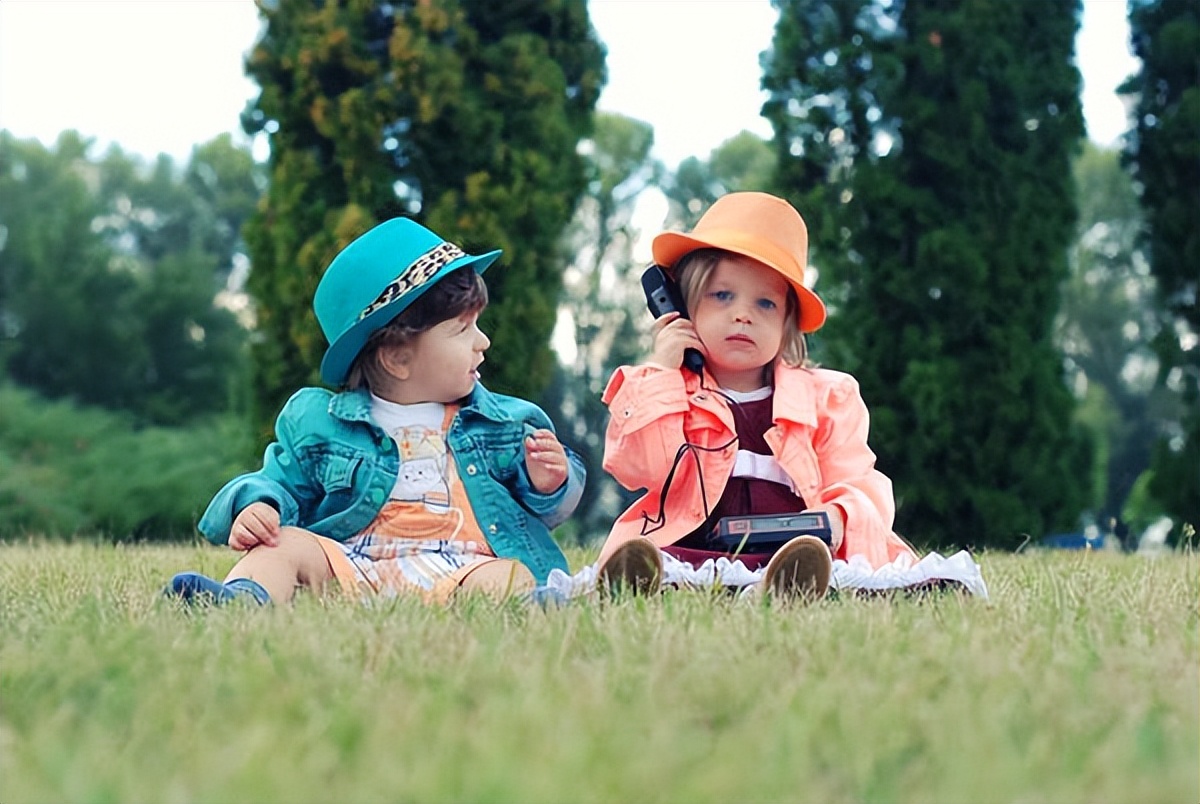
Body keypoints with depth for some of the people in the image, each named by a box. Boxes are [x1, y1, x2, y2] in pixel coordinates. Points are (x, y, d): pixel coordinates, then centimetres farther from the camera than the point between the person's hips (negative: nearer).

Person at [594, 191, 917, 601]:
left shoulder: (823, 397, 19)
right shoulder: (658, 390, 17)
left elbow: (858, 487, 10)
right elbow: (643, 469, 0)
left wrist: (838, 520, -14)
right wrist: (661, 371, 1)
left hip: (801, 549, 1)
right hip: (691, 551, -1)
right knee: (640, 560, -34)